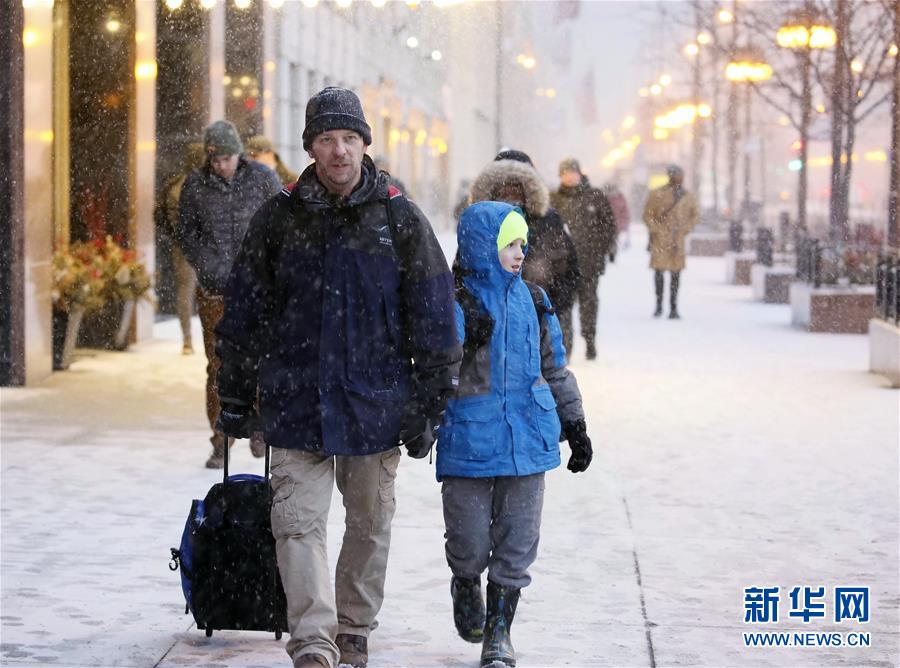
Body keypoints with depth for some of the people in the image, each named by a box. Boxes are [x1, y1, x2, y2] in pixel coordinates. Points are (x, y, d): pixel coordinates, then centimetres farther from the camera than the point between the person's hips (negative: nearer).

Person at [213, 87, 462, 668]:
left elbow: (434, 319, 1)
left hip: (375, 402, 0)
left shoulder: (401, 220, -1)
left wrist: (428, 407, -2)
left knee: (370, 523, 11)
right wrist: (236, 396, 8)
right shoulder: (279, 218, 2)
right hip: (295, 400, 0)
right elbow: (244, 313, 9)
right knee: (299, 523, -9)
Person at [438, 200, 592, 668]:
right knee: (470, 541, 2)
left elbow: (553, 367, 19)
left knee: (517, 542, 4)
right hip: (469, 441, -4)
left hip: (526, 438, 4)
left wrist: (574, 423, 19)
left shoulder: (532, 300, 9)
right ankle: (466, 585, 36)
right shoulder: (455, 304, -7)